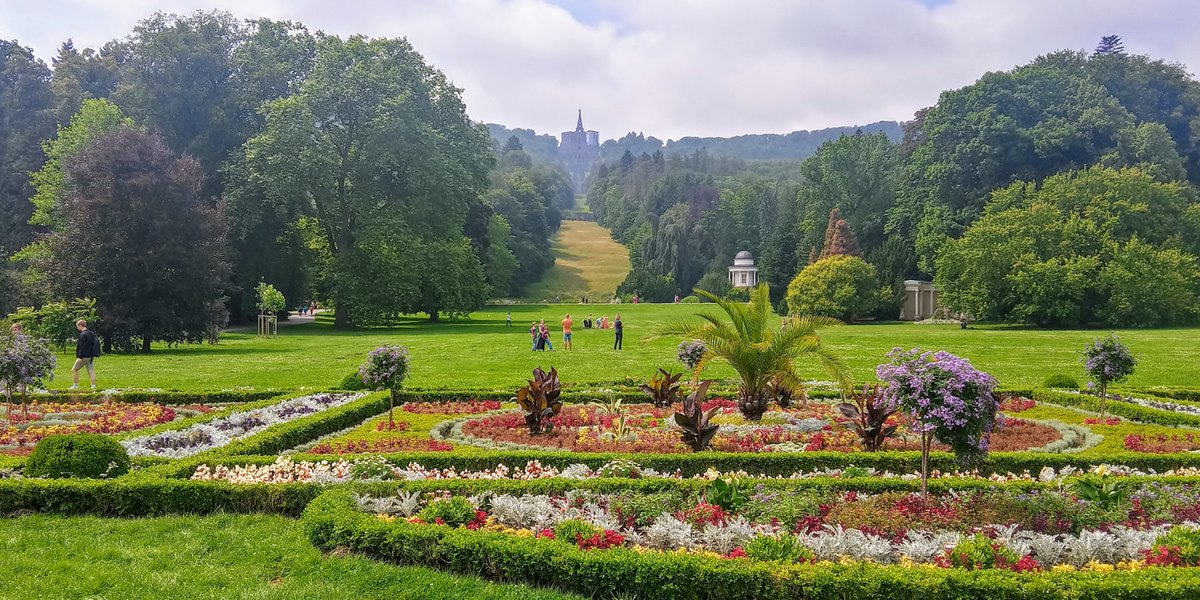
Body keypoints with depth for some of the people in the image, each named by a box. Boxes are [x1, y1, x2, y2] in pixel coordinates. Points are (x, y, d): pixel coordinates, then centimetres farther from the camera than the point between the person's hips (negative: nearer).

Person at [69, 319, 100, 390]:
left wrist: (80, 357, -18)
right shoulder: (92, 333, 12)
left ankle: (75, 386, 8)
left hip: (84, 357, -8)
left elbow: (82, 347, -19)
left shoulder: (83, 335, -15)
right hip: (91, 356, 8)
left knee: (74, 370, 5)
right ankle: (93, 386, 0)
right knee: (91, 371, 5)